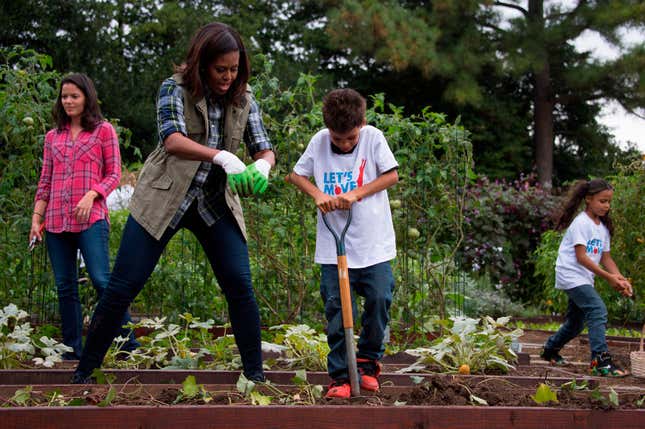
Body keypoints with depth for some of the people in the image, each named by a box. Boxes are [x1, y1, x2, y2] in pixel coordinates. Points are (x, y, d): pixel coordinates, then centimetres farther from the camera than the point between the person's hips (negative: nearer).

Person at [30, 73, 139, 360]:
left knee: (100, 279, -14)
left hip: (90, 218, -4)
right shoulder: (53, 137, 18)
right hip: (56, 221, 5)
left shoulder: (104, 131, 6)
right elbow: (45, 182, 18)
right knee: (65, 287, 4)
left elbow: (114, 174, 2)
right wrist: (36, 218, 8)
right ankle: (72, 352, 10)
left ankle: (128, 344, -8)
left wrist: (91, 195, -14)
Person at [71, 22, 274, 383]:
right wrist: (221, 156, -43)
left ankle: (255, 373, 8)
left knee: (240, 285, -6)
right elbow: (172, 140, -27)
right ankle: (84, 371, 9)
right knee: (124, 286, -3)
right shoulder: (176, 89, -10)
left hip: (216, 204, 3)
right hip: (164, 199, -3)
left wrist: (263, 165, -24)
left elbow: (264, 149, 2)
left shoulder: (243, 99, 2)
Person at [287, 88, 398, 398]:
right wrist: (317, 195, -8)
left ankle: (368, 362, 22)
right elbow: (296, 175, 9)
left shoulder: (373, 138, -3)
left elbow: (392, 175, -3)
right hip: (333, 245, 1)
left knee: (379, 300, -1)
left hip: (374, 244, 0)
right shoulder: (319, 142, 0)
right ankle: (340, 375, 7)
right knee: (336, 308, -1)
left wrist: (357, 193, -13)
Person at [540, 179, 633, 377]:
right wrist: (608, 277, -22)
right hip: (571, 275, -9)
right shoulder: (581, 223, -14)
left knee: (576, 322, 16)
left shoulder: (603, 227, 13)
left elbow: (605, 258, 12)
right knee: (597, 310, -23)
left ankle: (550, 349, 37)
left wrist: (621, 279, -4)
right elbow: (581, 257, -20)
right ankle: (600, 360, -28)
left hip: (584, 279, 9)